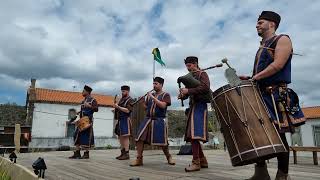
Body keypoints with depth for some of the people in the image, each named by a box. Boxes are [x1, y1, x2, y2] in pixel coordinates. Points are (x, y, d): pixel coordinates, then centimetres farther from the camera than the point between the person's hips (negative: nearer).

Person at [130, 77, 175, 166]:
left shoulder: (165, 95, 2)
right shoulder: (150, 95, 16)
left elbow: (163, 105, -15)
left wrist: (153, 97, -15)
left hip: (159, 121, -4)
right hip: (148, 119, 5)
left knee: (162, 141, 0)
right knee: (139, 139, -8)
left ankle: (169, 157, 25)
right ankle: (139, 159, 1)